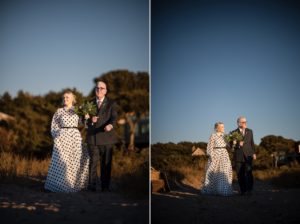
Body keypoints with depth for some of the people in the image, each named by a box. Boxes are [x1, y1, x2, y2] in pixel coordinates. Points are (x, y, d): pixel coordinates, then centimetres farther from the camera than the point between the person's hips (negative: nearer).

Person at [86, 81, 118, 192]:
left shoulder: (111, 104, 5)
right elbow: (85, 120, 10)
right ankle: (92, 185, 8)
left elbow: (114, 118, -9)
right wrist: (91, 120, -13)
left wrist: (111, 125, -31)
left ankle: (105, 186, 11)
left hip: (106, 137, -1)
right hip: (92, 137, 1)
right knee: (93, 162, 1)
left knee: (106, 163, 4)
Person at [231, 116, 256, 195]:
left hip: (248, 155, 0)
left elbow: (252, 143, 15)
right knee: (240, 174, 0)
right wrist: (238, 144, -17)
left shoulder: (250, 131, 11)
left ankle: (249, 189, -11)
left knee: (248, 172, -13)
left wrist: (254, 153, 10)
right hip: (238, 156, 0)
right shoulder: (233, 133, 4)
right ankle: (243, 190, 7)